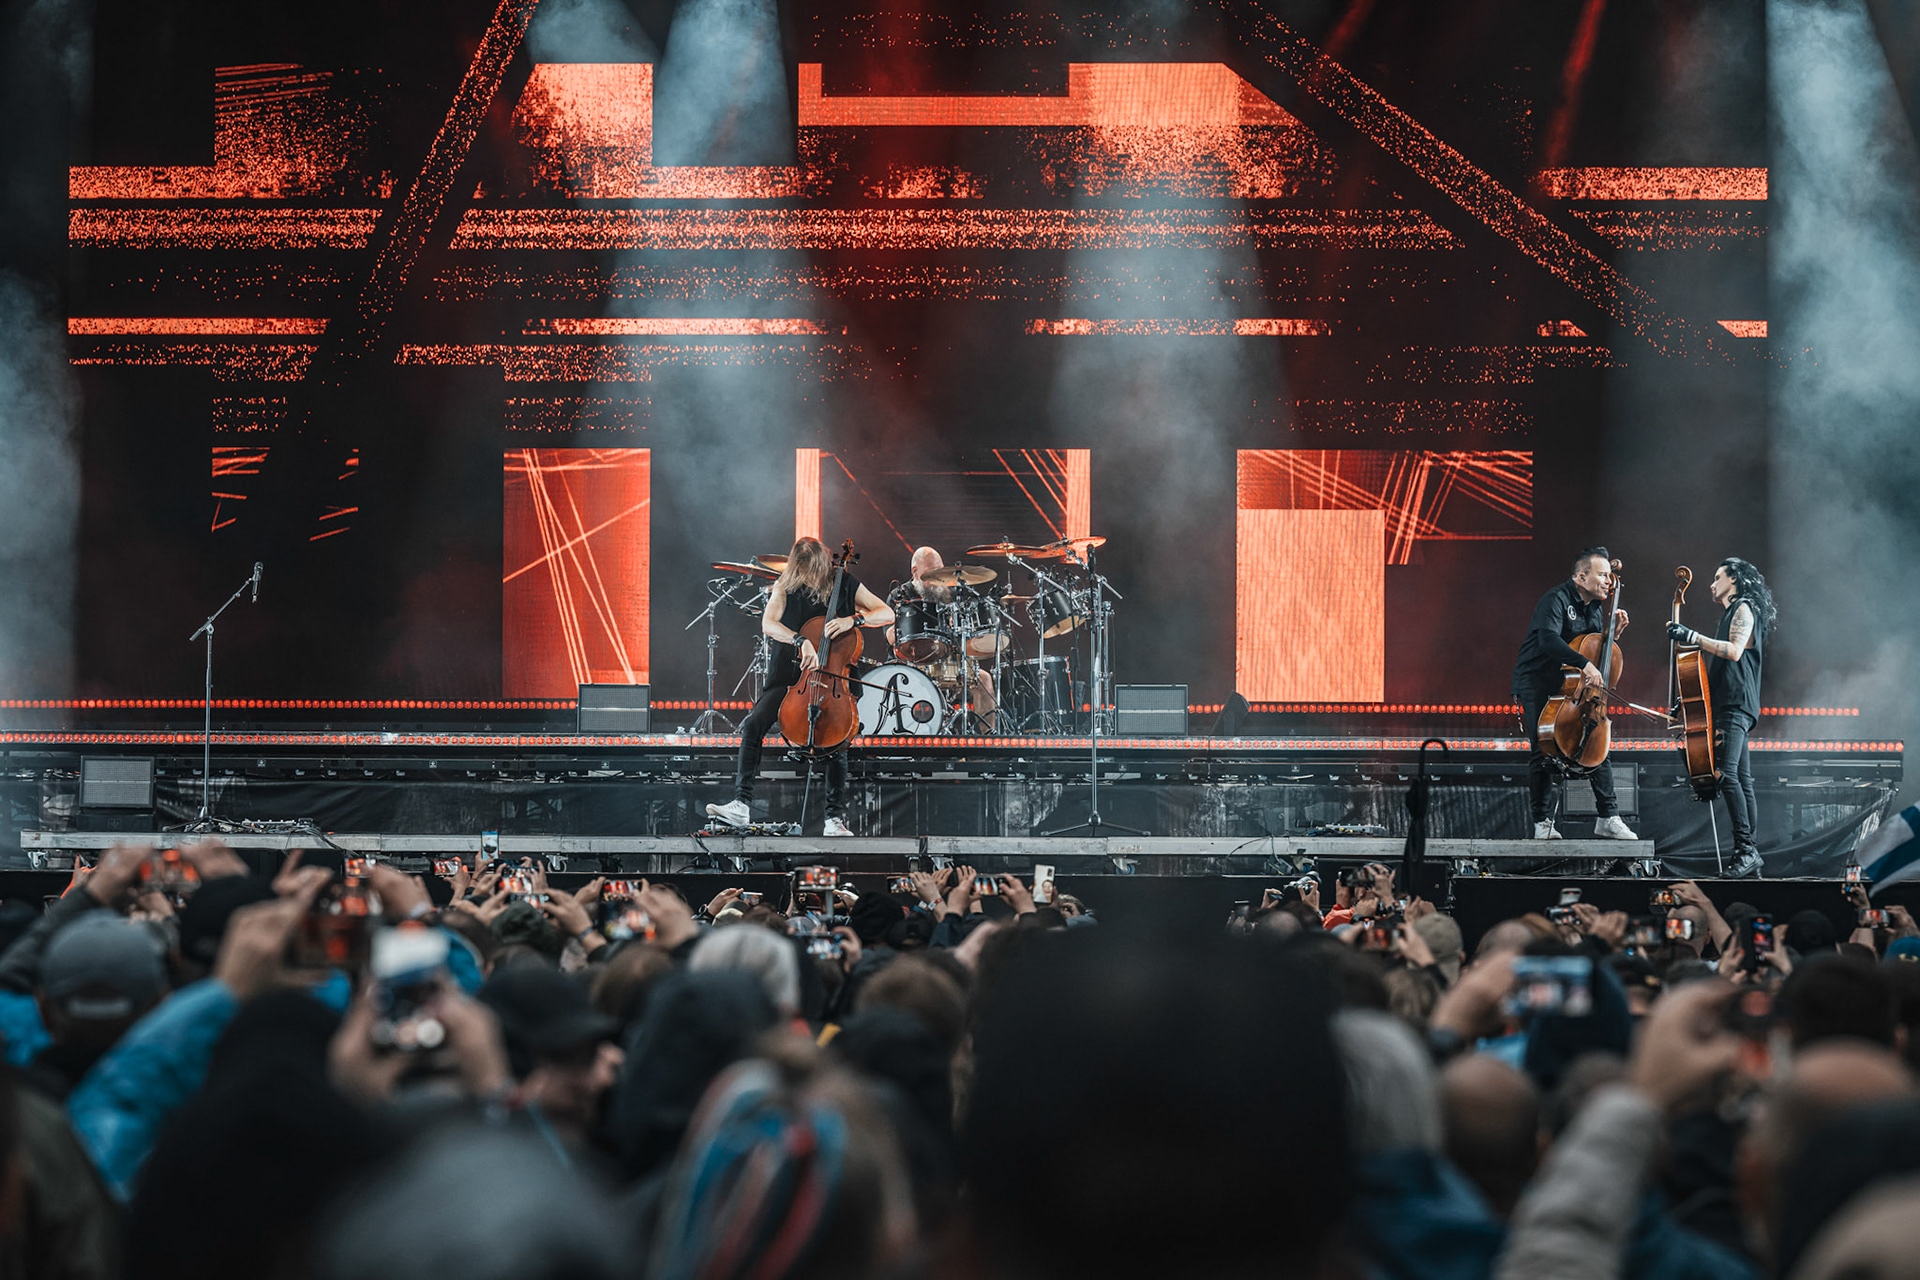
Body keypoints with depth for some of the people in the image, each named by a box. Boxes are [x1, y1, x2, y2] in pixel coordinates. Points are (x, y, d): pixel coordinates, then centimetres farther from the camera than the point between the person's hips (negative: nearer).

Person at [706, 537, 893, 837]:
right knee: (753, 724, -21)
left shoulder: (845, 585, 0)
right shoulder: (785, 587, 0)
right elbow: (768, 624, -16)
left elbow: (888, 614, -1)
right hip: (789, 676, 1)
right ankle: (741, 804, -21)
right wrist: (801, 641, -34)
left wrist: (853, 619, -20)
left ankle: (835, 817, -11)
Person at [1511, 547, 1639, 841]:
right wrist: (1585, 664, -42)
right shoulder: (1556, 600, -17)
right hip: (1536, 684, -7)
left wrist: (1615, 630, -2)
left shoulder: (1595, 608, 9)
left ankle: (1608, 819, 3)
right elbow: (1548, 640, -35)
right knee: (1545, 753, -11)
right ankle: (1543, 823, -2)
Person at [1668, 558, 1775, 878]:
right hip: (1728, 706, 11)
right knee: (1741, 781, 6)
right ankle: (1750, 854, 5)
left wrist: (1692, 636, -17)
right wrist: (1685, 637, 22)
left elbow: (1734, 650, -18)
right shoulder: (1732, 612, 26)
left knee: (1726, 773, -22)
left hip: (1736, 704, -11)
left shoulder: (1744, 609, -3)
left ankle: (1745, 848, -28)